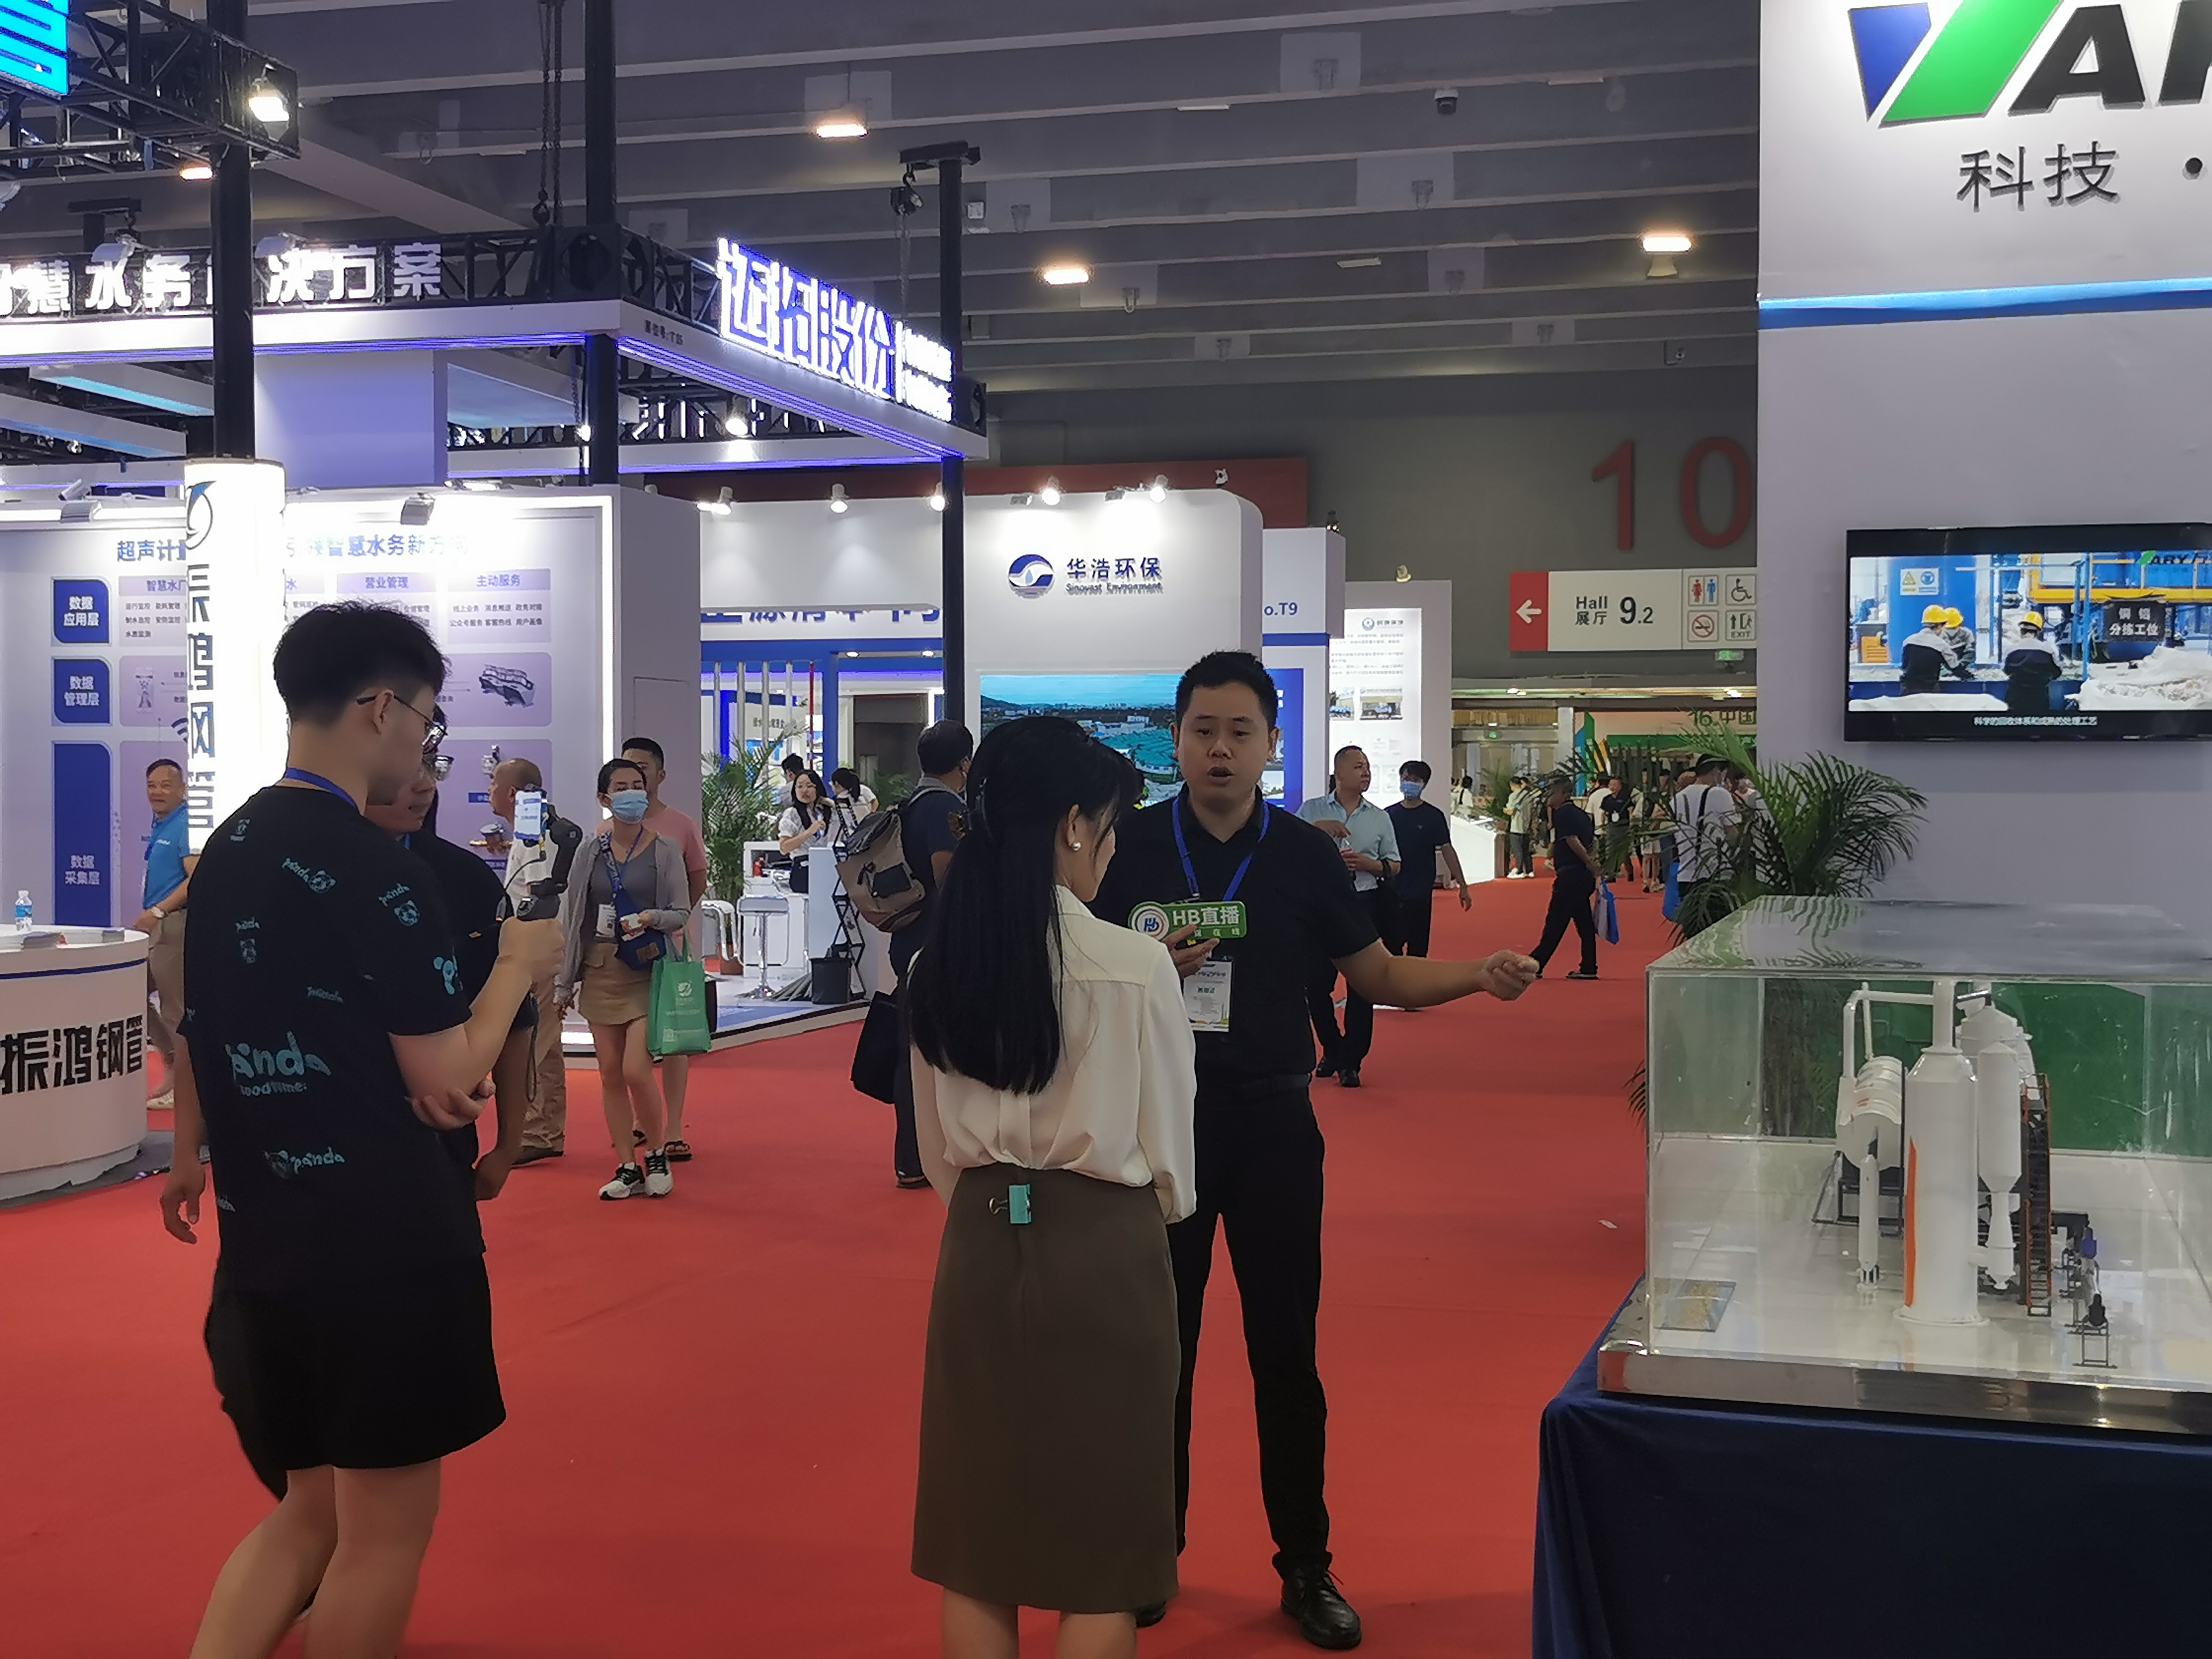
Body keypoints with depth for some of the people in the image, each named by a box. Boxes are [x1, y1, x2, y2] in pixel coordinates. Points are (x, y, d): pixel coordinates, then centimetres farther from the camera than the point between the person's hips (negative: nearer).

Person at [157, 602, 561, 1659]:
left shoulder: (223, 851, 8)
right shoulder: (375, 871, -17)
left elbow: (195, 1032, 19)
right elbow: (445, 1078, -16)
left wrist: (190, 1159, 34)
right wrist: (518, 962, -1)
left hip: (264, 1240, 8)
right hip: (387, 1244, -8)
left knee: (313, 1508, 21)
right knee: (387, 1525, 8)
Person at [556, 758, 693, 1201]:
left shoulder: (663, 851, -1)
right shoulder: (591, 852, 6)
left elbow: (681, 913, 0)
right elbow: (572, 919, 9)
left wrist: (651, 919, -22)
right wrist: (564, 982, 8)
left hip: (647, 970, -3)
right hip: (600, 971, 4)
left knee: (636, 1070, -13)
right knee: (610, 1073, 4)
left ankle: (657, 1155, 9)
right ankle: (627, 1167, 13)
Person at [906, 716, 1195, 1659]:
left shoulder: (938, 965, -1)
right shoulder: (1134, 965, -14)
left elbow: (938, 1152, 9)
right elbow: (1169, 1154, -3)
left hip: (979, 1245, 5)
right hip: (1103, 1254, -4)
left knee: (976, 1539, 14)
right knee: (1100, 1545, 8)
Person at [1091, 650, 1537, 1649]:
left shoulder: (1303, 853, 0)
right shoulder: (1133, 846, -4)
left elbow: (1379, 976, 4)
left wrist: (1480, 977, -13)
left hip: (1273, 1123, 1)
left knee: (1287, 1349, 7)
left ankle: (1305, 1567, 20)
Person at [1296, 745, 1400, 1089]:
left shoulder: (1379, 817, 8)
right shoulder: (1312, 811, 3)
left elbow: (1394, 866, 11)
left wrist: (1370, 864, -9)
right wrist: (1319, 829, -16)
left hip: (1364, 905, 1)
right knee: (1317, 983, 3)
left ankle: (1351, 1061, 9)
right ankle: (1332, 1051, 24)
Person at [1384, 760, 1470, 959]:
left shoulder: (1433, 816, 0)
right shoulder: (1388, 814, 6)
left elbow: (1447, 850, 1)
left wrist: (1463, 886, -2)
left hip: (1420, 895, -2)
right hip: (1391, 893, 2)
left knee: (1418, 949, 2)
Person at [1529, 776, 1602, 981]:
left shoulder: (1562, 814, -10)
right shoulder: (1581, 814, 17)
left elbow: (1573, 842, -18)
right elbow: (1593, 842, 18)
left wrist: (1592, 866, -13)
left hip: (1569, 875, -9)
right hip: (1583, 876, 9)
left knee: (1555, 923, -6)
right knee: (1584, 922, 10)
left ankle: (1535, 966, -2)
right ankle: (1589, 968, 11)